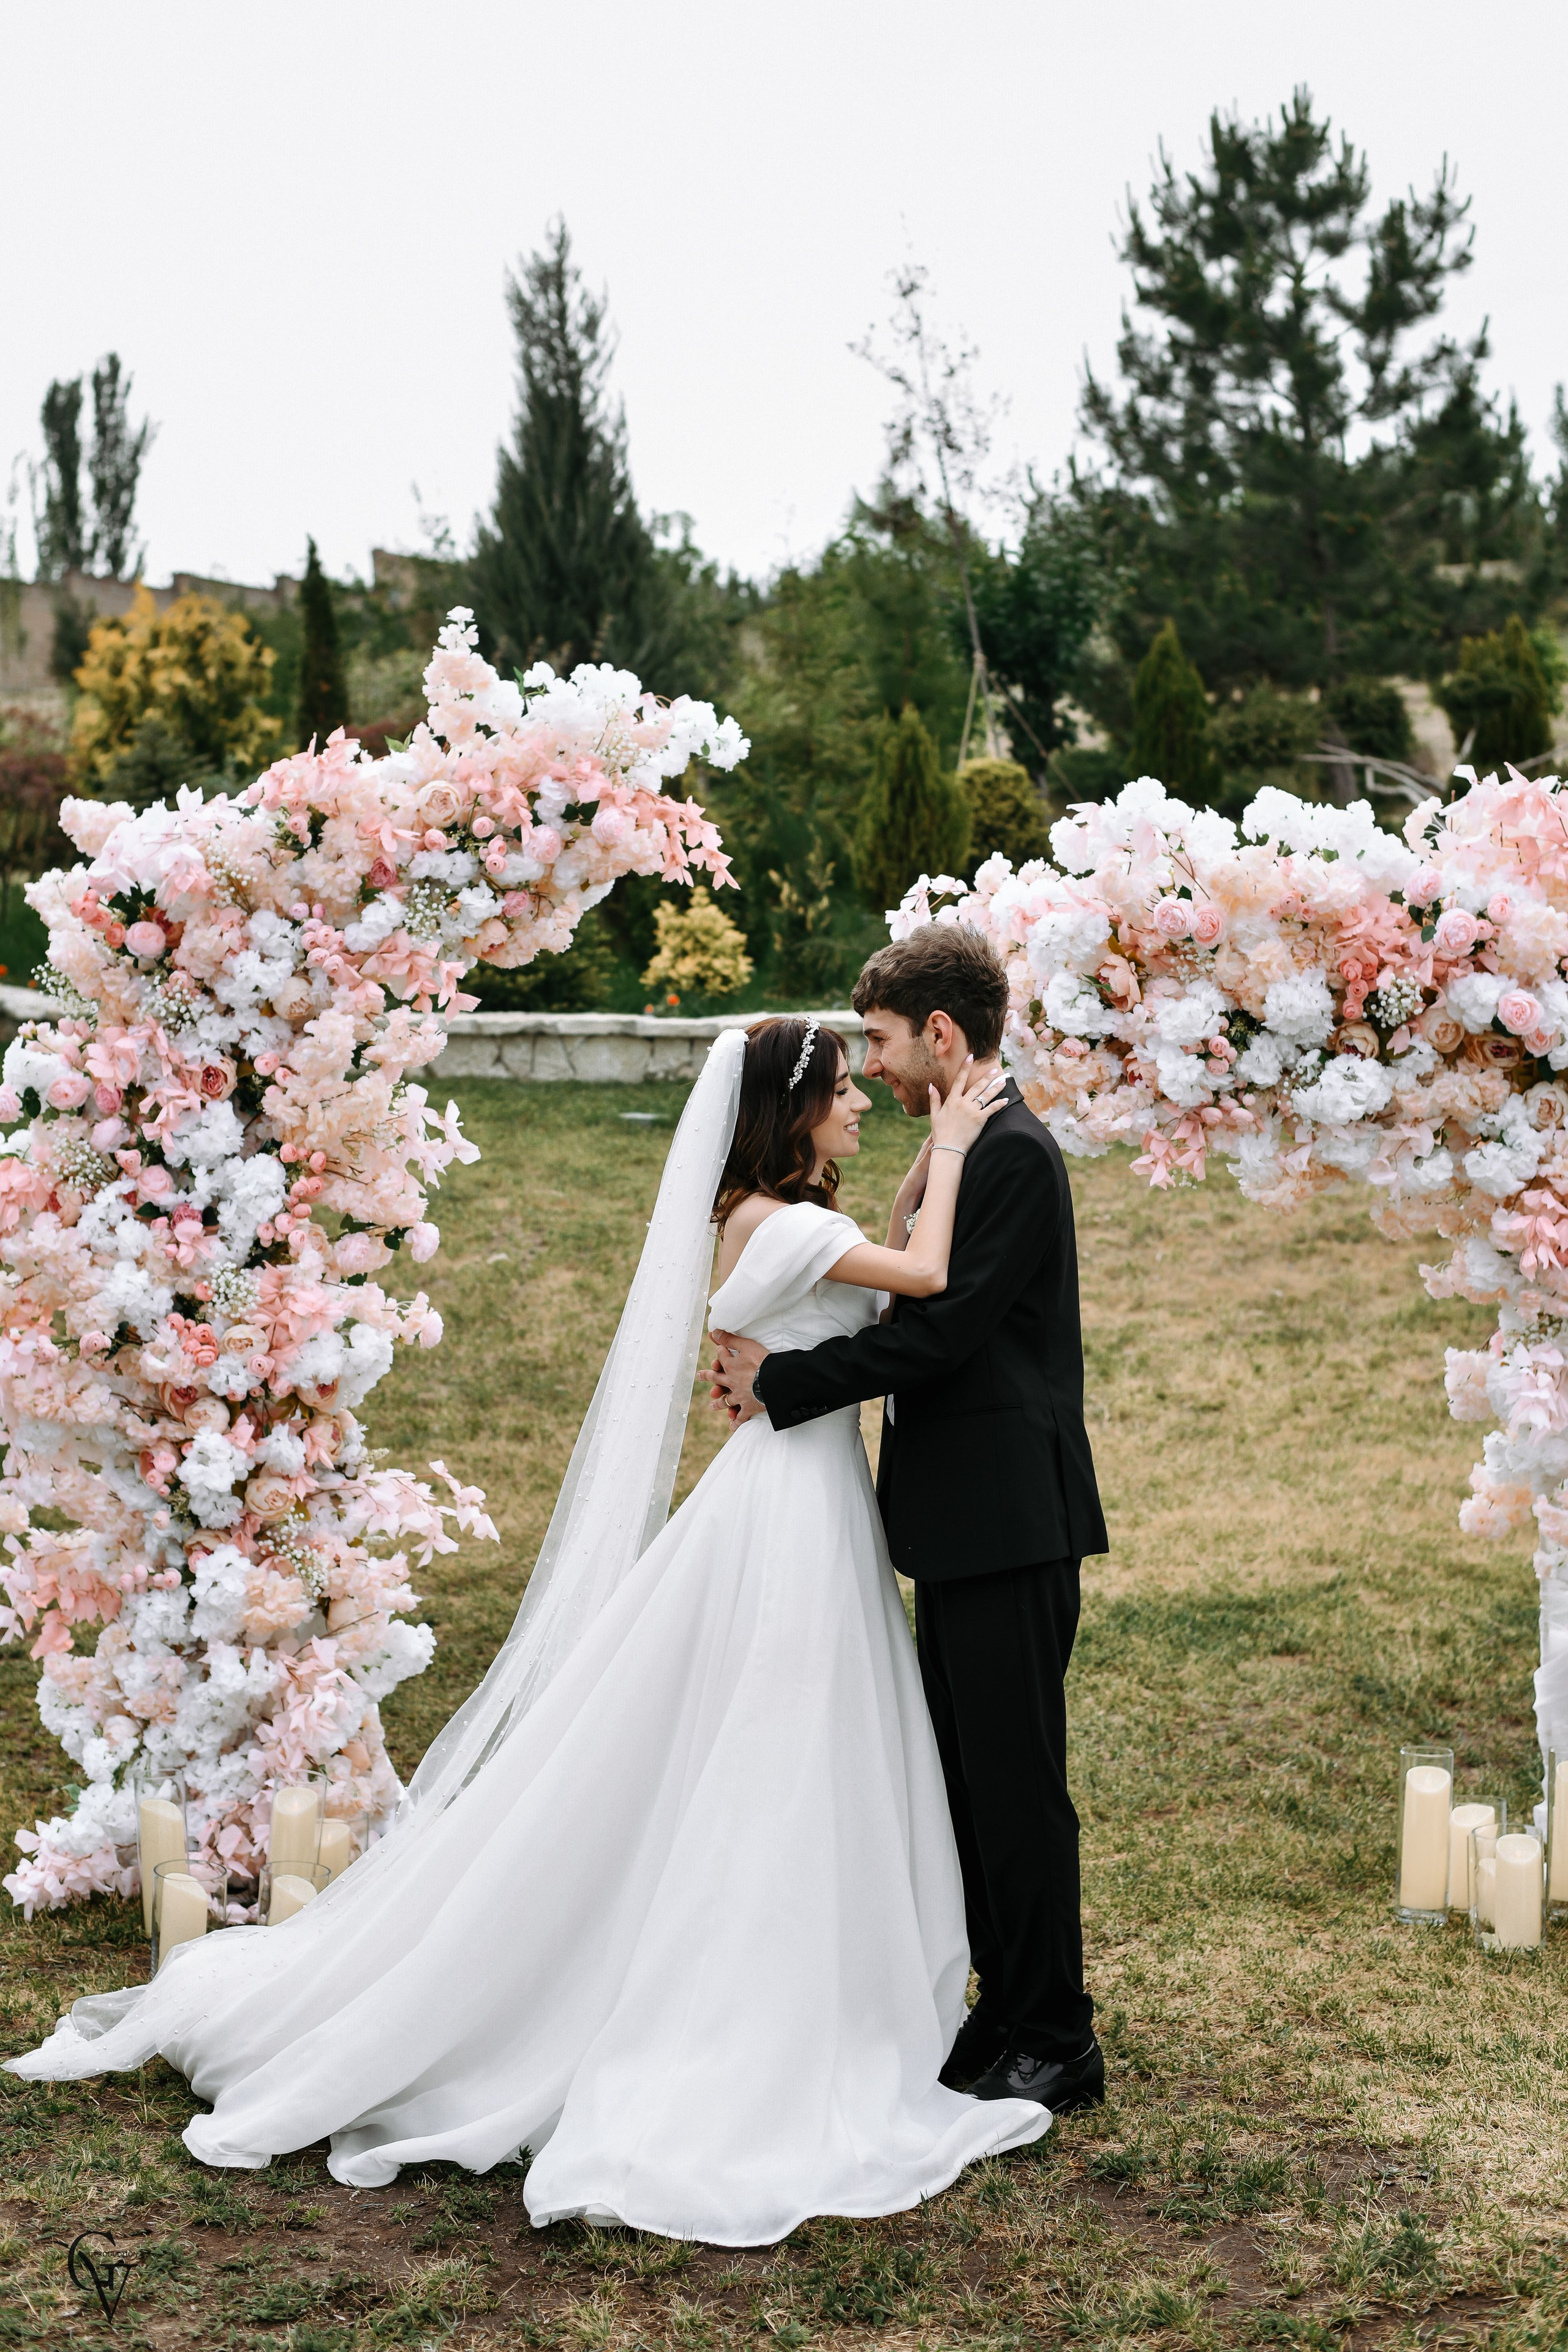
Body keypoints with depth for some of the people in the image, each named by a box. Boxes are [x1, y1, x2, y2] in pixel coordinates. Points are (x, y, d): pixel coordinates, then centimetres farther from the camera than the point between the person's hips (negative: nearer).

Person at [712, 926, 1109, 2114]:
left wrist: (784, 1378, -15)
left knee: (1017, 1783, -2)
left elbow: (939, 1331, -21)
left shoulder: (1014, 1153, -16)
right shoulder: (964, 1149, 15)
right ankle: (1008, 2015, 27)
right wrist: (784, 1371, 5)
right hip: (966, 1523, 10)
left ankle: (1057, 2046, 9)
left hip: (1008, 1524, -10)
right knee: (970, 1780, 16)